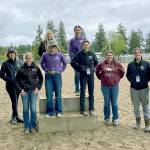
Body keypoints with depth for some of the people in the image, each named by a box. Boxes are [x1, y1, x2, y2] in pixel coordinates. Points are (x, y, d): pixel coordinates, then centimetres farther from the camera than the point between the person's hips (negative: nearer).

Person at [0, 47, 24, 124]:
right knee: (14, 100, -7)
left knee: (16, 101, 11)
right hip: (11, 85, -3)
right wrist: (9, 79, -10)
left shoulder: (19, 62, 7)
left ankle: (14, 117, 22)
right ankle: (16, 117, 3)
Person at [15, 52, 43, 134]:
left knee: (33, 109, 0)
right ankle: (27, 127, 18)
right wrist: (20, 90, -3)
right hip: (24, 91, 0)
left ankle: (33, 126, 15)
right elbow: (17, 80, 5)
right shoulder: (21, 69, 0)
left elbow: (41, 79, 9)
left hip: (33, 91, 0)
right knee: (25, 109, 7)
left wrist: (38, 88, -1)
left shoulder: (36, 68, 1)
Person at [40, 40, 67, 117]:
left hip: (57, 75, 0)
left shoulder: (60, 55, 1)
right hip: (48, 76, 1)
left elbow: (65, 63, 16)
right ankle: (49, 112, 13)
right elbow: (42, 63, 17)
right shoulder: (45, 55, 1)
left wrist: (61, 70, 7)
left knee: (58, 94, 4)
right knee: (49, 95, 2)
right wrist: (46, 69, 7)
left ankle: (59, 111, 14)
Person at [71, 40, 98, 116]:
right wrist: (78, 69, -3)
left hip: (91, 75, 3)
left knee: (91, 93, 6)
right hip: (83, 75, -3)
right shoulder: (79, 54, -3)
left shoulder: (92, 54, 6)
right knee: (82, 93, 1)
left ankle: (91, 109, 14)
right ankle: (82, 110, 8)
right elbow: (72, 63, 2)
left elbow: (96, 62, 22)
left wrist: (93, 69, 10)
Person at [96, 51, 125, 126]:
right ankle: (107, 119, 20)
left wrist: (117, 78, 7)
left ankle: (115, 119, 18)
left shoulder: (117, 64, -2)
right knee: (107, 103, 9)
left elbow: (122, 72, 11)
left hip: (114, 86, 0)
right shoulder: (101, 64, -2)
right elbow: (97, 72, 14)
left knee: (114, 103, 6)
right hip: (105, 86, 0)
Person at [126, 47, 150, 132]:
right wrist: (131, 80, 0)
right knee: (136, 106, 12)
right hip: (134, 89, 2)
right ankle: (138, 123, 27)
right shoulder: (131, 65, 2)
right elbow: (128, 74, 13)